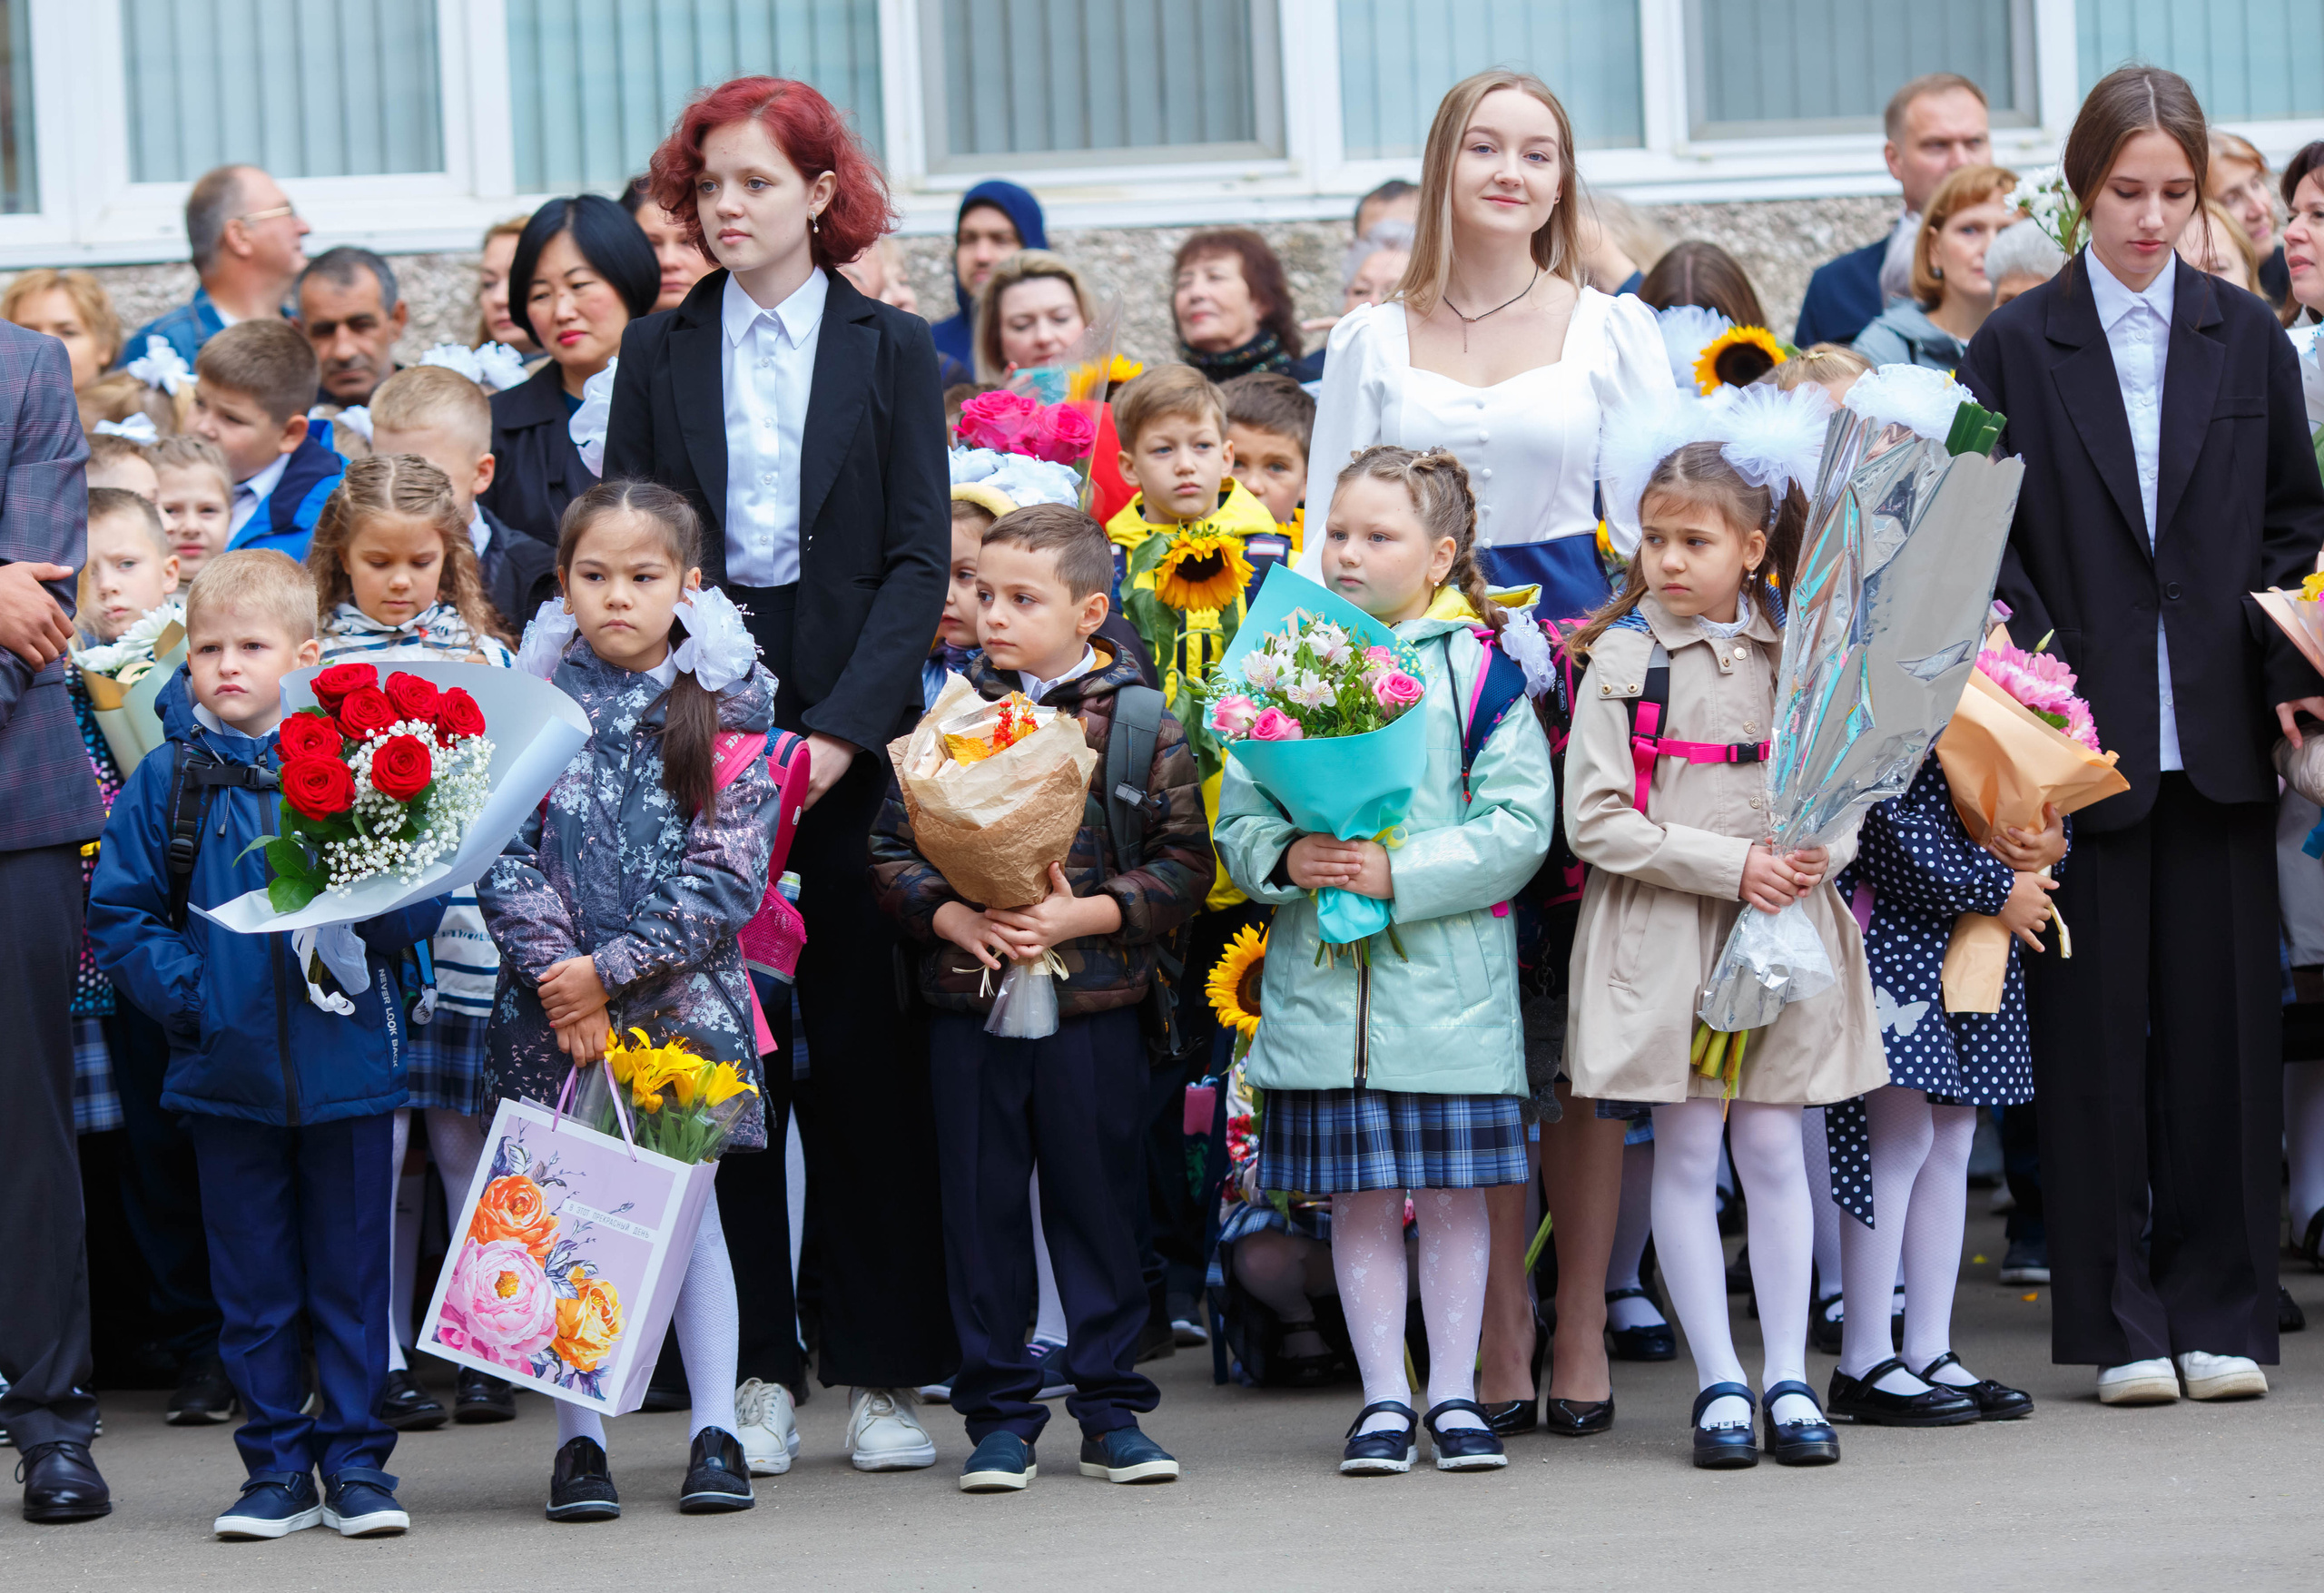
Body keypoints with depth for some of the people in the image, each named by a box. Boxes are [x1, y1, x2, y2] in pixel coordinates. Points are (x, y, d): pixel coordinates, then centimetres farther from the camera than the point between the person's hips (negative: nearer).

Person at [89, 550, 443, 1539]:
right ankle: (276, 1466, 16)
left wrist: (359, 919, -21)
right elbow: (118, 912, 3)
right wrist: (187, 993, -9)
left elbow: (420, 900, -1)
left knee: (351, 1272, 6)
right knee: (253, 1280, 8)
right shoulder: (169, 778, 1)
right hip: (227, 1069, 1)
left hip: (346, 1059, -1)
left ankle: (354, 1460, 15)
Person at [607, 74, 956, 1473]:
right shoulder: (659, 357, 10)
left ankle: (887, 1370, 3)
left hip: (853, 726, -1)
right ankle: (756, 1371, 4)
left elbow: (920, 559, 0)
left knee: (866, 1041, -3)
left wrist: (841, 725, -11)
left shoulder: (893, 351, 7)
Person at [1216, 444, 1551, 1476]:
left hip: (1449, 976, -2)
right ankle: (1383, 1401, 14)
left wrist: (1398, 874, -16)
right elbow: (1237, 818, 7)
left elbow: (1518, 826, -8)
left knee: (1451, 1190, 4)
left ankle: (1454, 1395, 15)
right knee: (1358, 1197, 6)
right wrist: (1286, 859, -14)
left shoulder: (1480, 664, -2)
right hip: (1320, 982, 2)